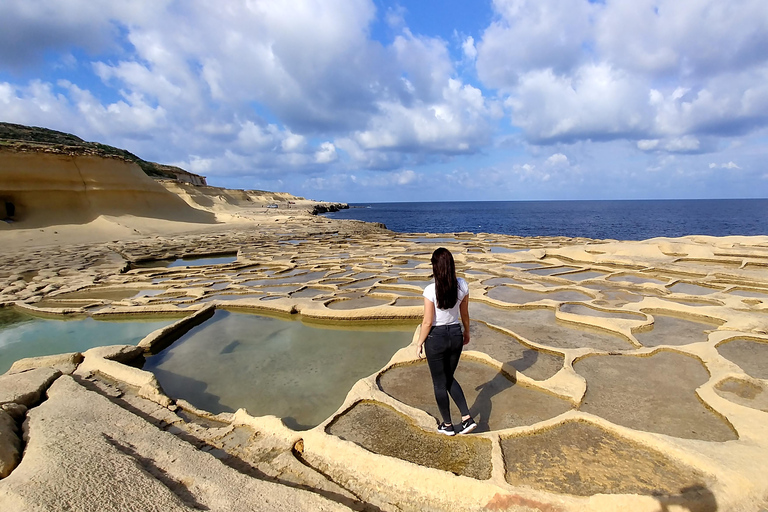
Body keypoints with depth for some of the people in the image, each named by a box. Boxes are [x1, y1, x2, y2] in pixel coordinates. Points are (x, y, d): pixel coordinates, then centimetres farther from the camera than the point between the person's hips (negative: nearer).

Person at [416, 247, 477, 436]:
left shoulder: (431, 290, -22)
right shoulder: (462, 285, -8)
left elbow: (427, 322, -16)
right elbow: (464, 313, 5)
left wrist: (420, 343, -2)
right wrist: (466, 332, 21)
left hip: (436, 338, -5)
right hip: (455, 335, 5)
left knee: (439, 383, 15)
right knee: (449, 378, 26)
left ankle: (448, 425, 32)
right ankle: (467, 418, 20)